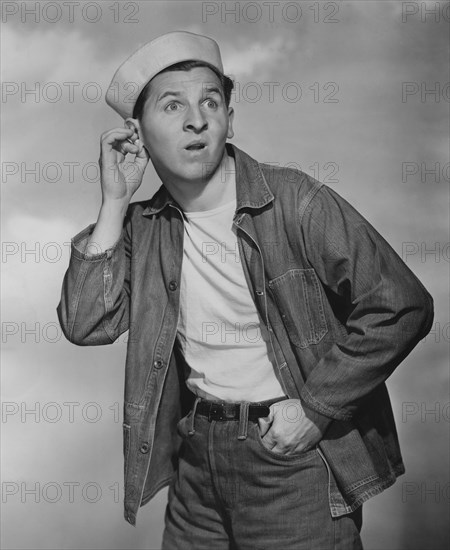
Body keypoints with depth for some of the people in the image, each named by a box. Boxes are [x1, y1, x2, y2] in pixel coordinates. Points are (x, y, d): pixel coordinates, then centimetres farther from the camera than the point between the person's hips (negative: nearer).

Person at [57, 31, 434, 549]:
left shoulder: (293, 200, -15)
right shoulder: (143, 227, -1)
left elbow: (401, 305, -16)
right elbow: (86, 325, -10)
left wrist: (315, 408, -15)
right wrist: (115, 202, -13)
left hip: (293, 451, -4)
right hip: (195, 453, 4)